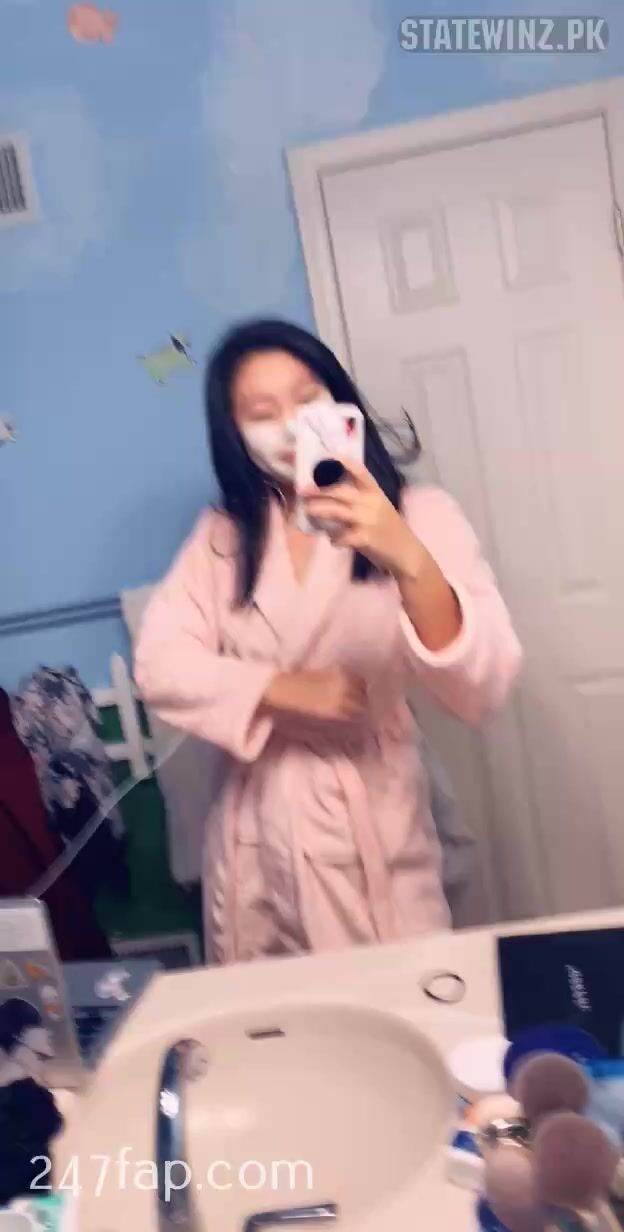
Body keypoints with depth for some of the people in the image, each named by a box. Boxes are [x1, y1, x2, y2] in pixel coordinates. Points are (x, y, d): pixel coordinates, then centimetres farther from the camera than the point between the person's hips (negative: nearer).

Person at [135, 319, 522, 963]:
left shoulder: (418, 514, -8)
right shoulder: (221, 536, 5)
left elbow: (482, 688, -20)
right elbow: (158, 664, -5)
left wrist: (408, 560, -36)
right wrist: (286, 690, -17)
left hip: (373, 824, -3)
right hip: (254, 832, 3)